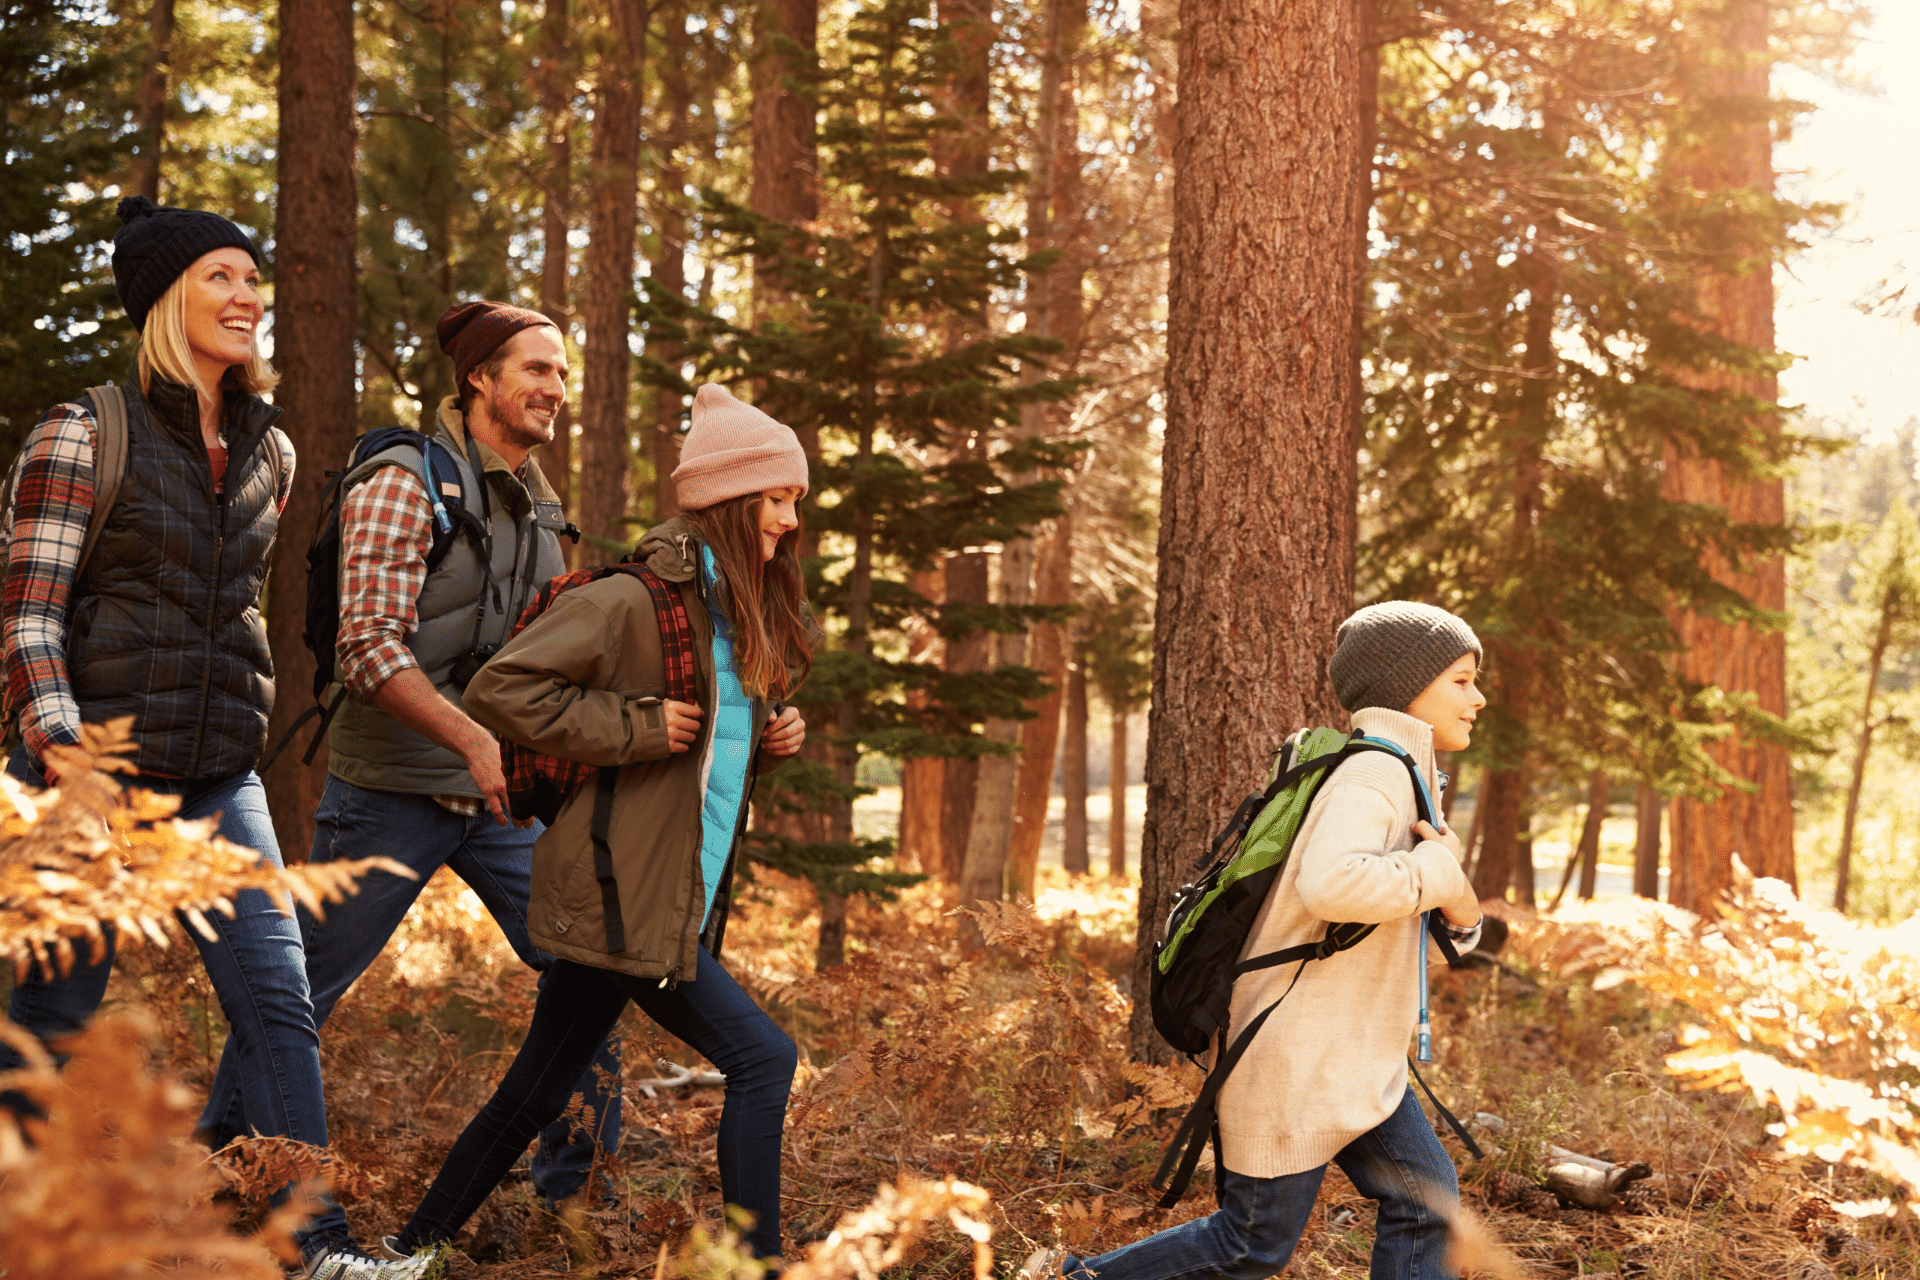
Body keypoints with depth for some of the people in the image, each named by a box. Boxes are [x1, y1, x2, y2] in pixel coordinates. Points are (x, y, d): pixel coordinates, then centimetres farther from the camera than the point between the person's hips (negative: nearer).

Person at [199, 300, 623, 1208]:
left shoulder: (536, 505, 12)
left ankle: (571, 1194, 14)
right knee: (299, 993, 3)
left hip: (504, 793, 7)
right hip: (394, 790, -7)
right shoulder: (403, 483, -12)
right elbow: (371, 648, -21)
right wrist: (474, 740, -30)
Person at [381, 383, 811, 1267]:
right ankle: (756, 1258, -1)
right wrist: (634, 727, -19)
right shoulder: (634, 603, -14)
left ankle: (418, 1246, 25)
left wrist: (771, 739, 7)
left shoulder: (742, 617, 15)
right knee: (760, 1059, -8)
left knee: (536, 1092, 15)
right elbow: (500, 690, -19)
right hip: (626, 895, -9)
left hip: (682, 895, 9)